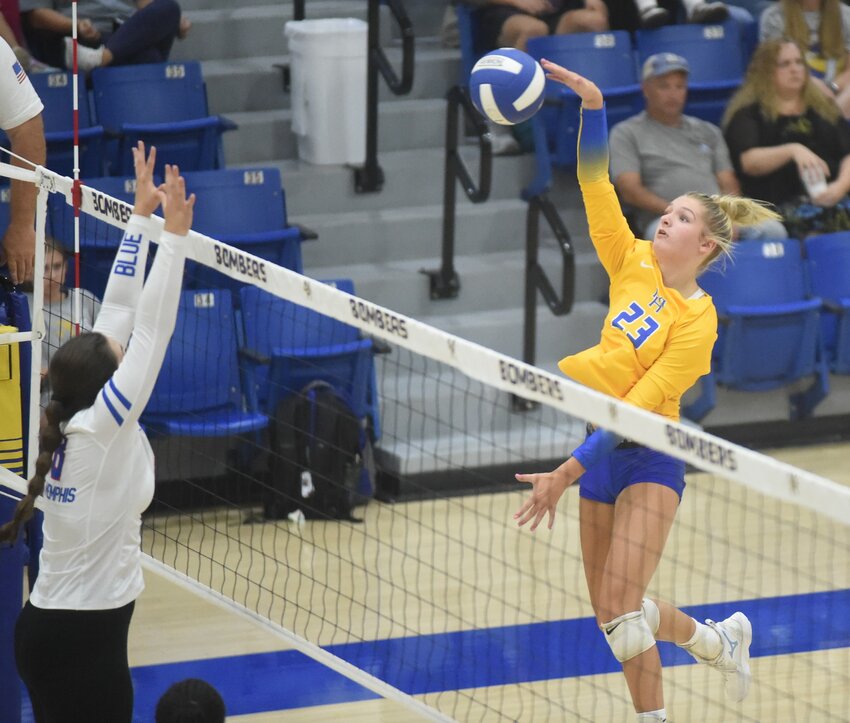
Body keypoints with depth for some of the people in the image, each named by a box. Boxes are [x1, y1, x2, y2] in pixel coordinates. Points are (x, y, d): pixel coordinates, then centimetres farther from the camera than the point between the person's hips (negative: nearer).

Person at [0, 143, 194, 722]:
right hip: (84, 636, -9)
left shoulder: (72, 423, 3)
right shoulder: (101, 426, -16)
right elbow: (152, 330, -18)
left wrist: (143, 214, 10)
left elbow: (119, 311, 8)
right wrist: (174, 233, -17)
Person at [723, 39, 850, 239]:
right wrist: (792, 151, -19)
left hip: (832, 199, 4)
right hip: (778, 205, -4)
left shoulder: (824, 108, 24)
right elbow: (747, 161, -4)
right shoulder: (748, 114, 12)